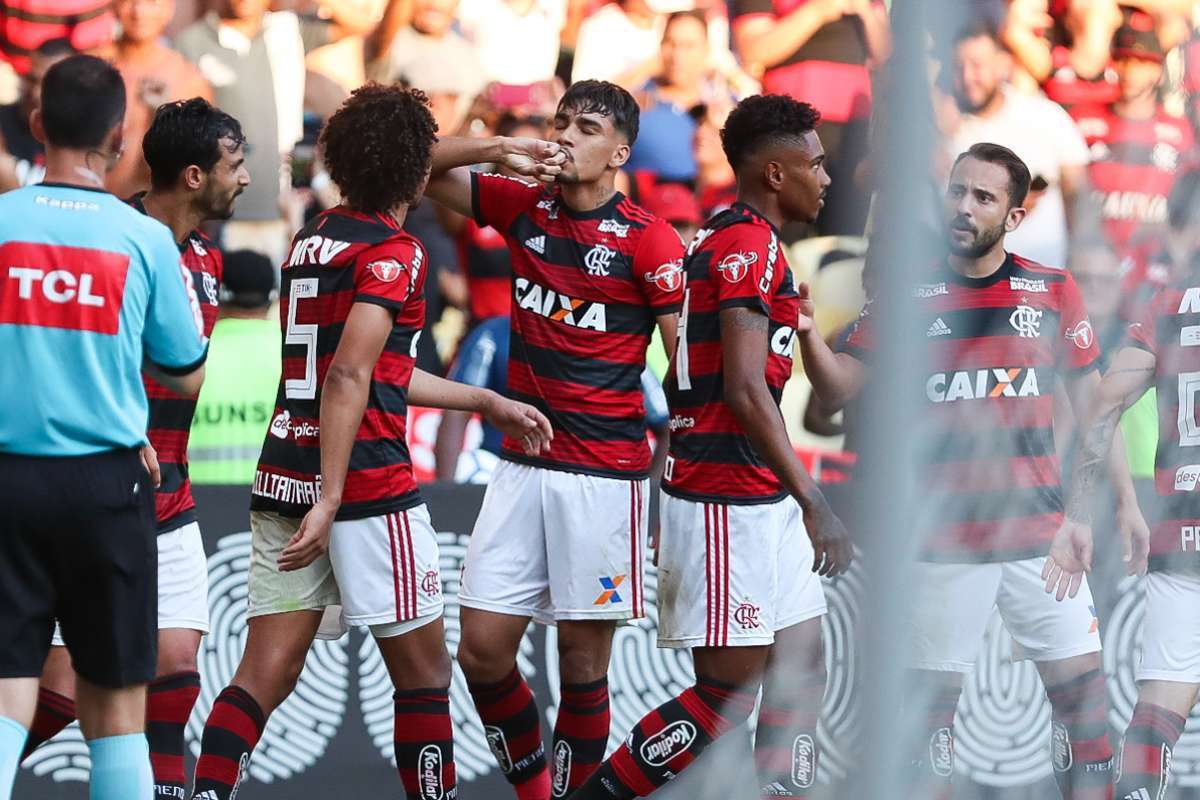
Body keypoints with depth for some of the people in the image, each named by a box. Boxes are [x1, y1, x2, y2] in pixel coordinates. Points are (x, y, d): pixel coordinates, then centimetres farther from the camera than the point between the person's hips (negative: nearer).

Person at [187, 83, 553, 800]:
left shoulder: (313, 238, 16)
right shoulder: (393, 252, -9)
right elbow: (349, 378, -20)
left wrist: (488, 403, 32)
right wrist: (330, 500, -23)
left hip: (283, 476, 7)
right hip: (369, 482, -7)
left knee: (266, 674, 3)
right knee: (424, 669, 6)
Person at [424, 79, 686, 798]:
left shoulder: (649, 240, -6)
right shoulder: (525, 210, 8)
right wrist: (509, 146, -5)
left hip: (606, 474, -5)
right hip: (523, 465, 5)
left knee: (583, 660, 0)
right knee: (483, 649, 1)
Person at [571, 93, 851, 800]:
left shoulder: (730, 243, 17)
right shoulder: (750, 247, -15)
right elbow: (744, 391, -23)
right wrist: (813, 501, -24)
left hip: (762, 502, 10)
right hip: (727, 501, -10)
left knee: (803, 669, 10)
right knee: (729, 692, -7)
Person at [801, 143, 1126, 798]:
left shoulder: (1054, 293, 6)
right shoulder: (906, 296, 3)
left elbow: (1090, 404, 11)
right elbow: (837, 389, 0)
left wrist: (1125, 502, 6)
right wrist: (805, 327, -18)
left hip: (1039, 532, 1)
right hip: (943, 540, -1)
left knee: (1081, 688, -1)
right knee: (934, 696, 1)